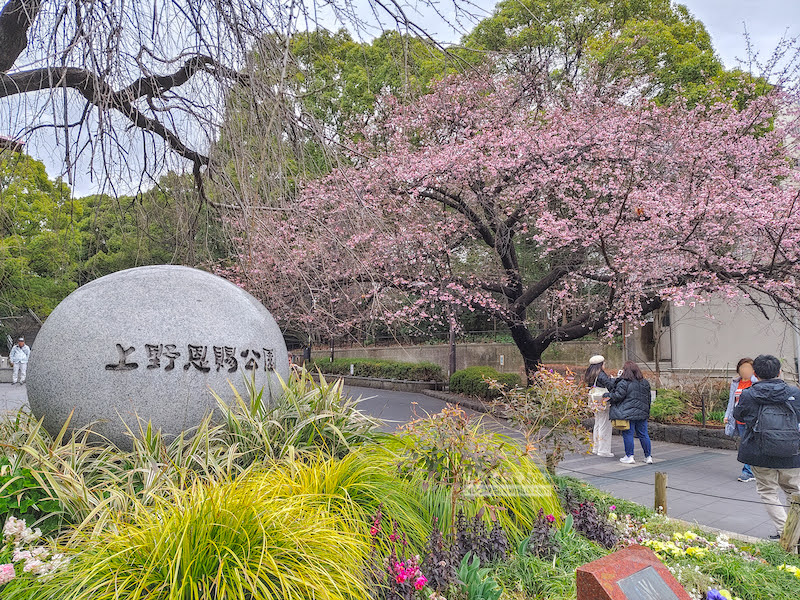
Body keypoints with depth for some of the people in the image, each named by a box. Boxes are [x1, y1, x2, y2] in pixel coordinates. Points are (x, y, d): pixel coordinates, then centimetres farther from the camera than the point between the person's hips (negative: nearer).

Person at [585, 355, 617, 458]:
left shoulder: (590, 375, 9)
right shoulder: (601, 375, -17)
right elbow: (610, 386, -23)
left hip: (595, 403, 9)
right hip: (602, 402, -9)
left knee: (597, 425, 17)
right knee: (605, 426, -2)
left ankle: (596, 448, 25)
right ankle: (603, 450, 2)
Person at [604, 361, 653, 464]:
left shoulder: (623, 383, -13)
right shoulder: (645, 383, 9)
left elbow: (618, 396, -15)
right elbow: (648, 398, 16)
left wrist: (608, 395, 2)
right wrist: (647, 411, 25)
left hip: (628, 414, -6)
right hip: (642, 413, 6)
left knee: (628, 434, 2)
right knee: (643, 434, 12)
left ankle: (629, 456, 5)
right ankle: (648, 456, 16)